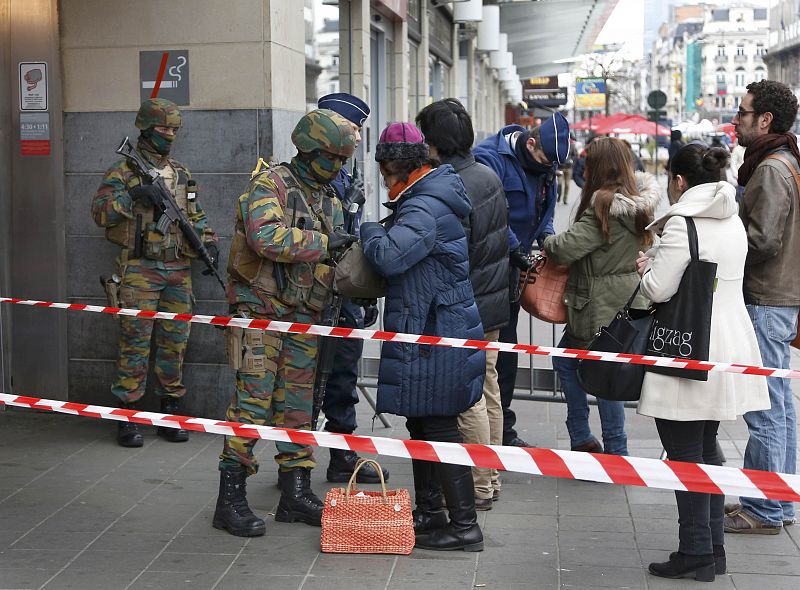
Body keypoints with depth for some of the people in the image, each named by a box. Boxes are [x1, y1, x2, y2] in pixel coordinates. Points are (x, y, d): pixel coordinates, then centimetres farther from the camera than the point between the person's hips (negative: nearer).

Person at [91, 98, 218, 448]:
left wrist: (208, 240, 6)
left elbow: (195, 216, 23)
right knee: (135, 343, -5)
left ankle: (169, 413, 16)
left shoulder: (181, 174, 16)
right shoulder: (123, 172, -1)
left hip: (178, 270, 5)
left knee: (175, 343, 7)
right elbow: (99, 212, -9)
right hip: (140, 270, -5)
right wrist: (132, 196, -21)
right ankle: (127, 419, 0)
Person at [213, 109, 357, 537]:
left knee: (296, 405, 10)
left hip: (303, 316, 7)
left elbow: (331, 259, 19)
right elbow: (266, 236, -27)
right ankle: (230, 499, -3)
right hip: (261, 310, -7)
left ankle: (296, 494, 18)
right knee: (252, 402, -9)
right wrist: (324, 242, -23)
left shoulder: (329, 201, 16)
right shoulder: (270, 185, -9)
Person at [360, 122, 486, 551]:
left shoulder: (425, 206, -19)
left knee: (439, 427, -5)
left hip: (434, 333, -10)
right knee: (422, 423, 18)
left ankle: (465, 527, 1)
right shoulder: (429, 195, 13)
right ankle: (428, 513, 29)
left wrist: (370, 230, -12)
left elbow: (389, 255, -31)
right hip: (430, 326, 10)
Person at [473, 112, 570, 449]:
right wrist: (516, 250, -22)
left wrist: (546, 236, 1)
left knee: (506, 349, 14)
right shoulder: (489, 157, -18)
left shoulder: (544, 165, 7)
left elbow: (544, 210, 19)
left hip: (510, 267, 8)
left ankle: (502, 429, 25)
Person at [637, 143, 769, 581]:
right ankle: (713, 547, 23)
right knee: (706, 447, 17)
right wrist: (661, 261, 14)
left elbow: (659, 289, -17)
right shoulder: (733, 220, 11)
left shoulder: (682, 224, -15)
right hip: (731, 344, 9)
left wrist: (646, 268, 4)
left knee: (684, 452, 0)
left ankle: (696, 552, 5)